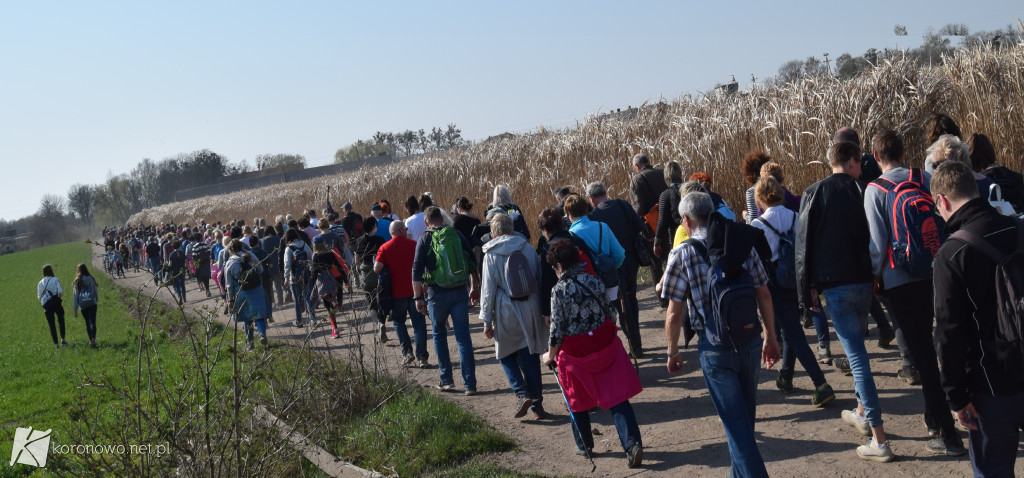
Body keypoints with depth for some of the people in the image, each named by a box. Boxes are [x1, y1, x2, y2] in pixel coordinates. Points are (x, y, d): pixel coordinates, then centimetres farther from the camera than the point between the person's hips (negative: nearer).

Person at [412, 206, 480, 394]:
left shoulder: (424, 240, -3)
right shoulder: (457, 234, 6)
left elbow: (417, 270, -8)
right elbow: (472, 261, 9)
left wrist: (418, 297, -4)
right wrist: (475, 287, 18)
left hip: (437, 293, -2)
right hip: (460, 292, 2)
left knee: (439, 335, 16)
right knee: (463, 337, 4)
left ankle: (446, 379, 15)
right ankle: (470, 384, 1)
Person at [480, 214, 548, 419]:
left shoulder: (491, 255, -4)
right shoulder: (528, 248, 6)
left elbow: (488, 290, -4)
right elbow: (540, 281, 10)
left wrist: (487, 320, 1)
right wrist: (544, 312, 17)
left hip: (506, 314, -3)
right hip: (530, 311, 3)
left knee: (507, 355, 12)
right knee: (530, 357, 9)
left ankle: (522, 395, -3)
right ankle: (536, 402, 10)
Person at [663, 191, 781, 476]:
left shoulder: (682, 254, -8)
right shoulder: (743, 245, 3)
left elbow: (674, 314, -7)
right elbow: (764, 295, 7)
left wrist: (672, 353, 5)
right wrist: (771, 338, 16)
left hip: (715, 347, -4)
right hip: (751, 341, 5)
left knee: (735, 421, 3)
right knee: (745, 414, 21)